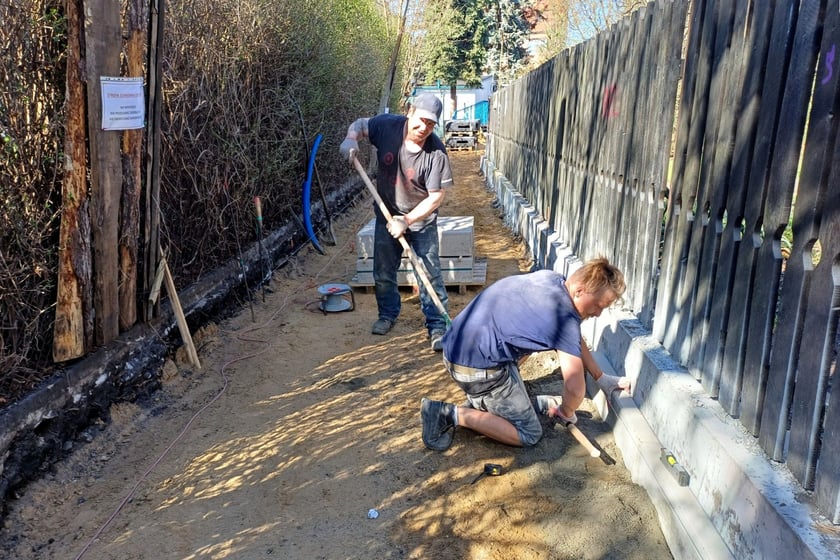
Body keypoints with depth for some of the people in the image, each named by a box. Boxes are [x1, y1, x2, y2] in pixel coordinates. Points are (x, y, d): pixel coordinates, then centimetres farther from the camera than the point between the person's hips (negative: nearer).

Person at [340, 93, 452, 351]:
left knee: (430, 275, -5)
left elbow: (437, 196, -21)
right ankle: (388, 314, 34)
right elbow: (359, 124, 3)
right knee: (383, 272, 12)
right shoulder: (387, 125, -17)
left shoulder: (436, 153, -25)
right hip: (387, 214, 4)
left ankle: (437, 325, 5)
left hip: (422, 220, -3)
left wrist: (407, 220, -25)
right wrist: (351, 138, -20)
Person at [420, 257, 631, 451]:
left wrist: (601, 378, 20)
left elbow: (575, 339, 19)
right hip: (478, 366, -9)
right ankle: (452, 414, -4)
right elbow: (575, 388, -18)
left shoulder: (552, 279, 6)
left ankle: (481, 401, 22)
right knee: (528, 434, 4)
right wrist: (566, 413, 4)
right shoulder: (564, 316, -20)